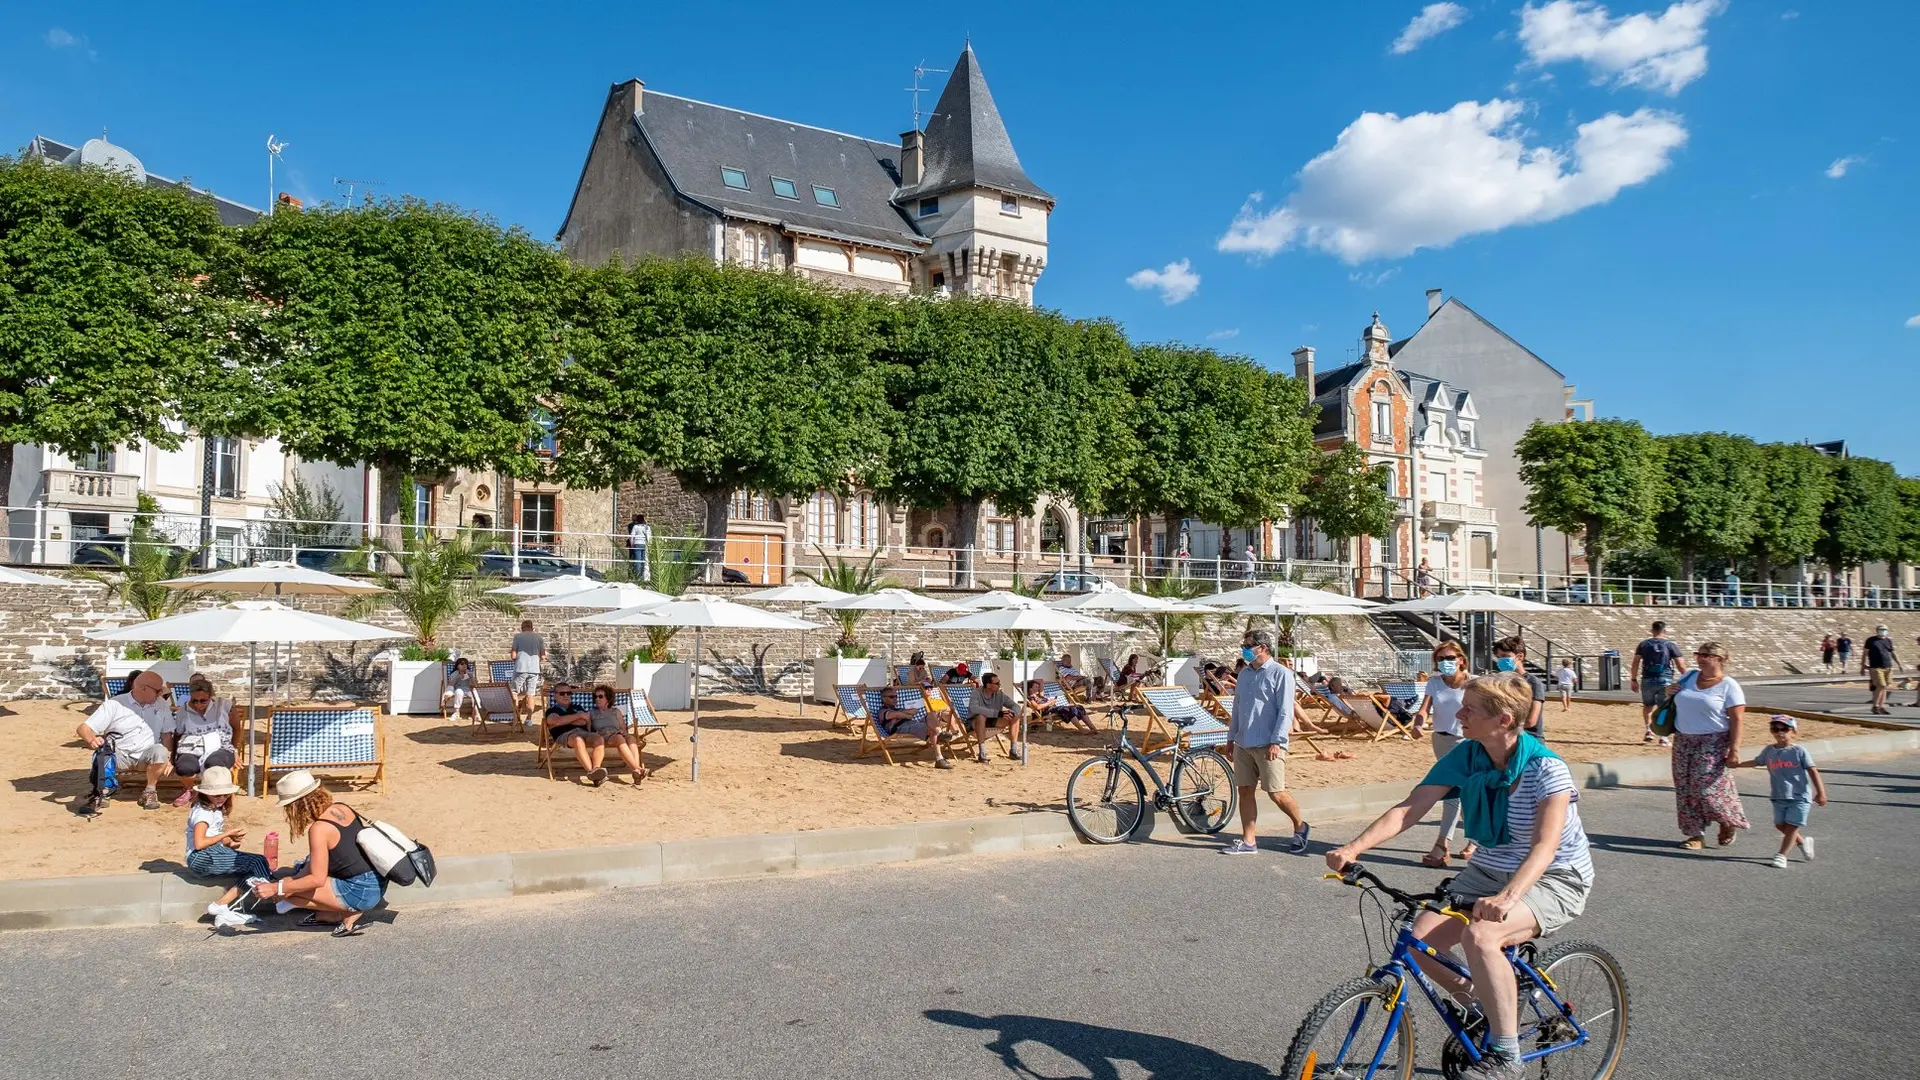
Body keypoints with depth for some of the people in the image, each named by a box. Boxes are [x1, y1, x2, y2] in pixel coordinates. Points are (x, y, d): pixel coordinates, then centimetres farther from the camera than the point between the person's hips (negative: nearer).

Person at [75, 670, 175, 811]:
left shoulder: (161, 705, 5)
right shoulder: (114, 704, -4)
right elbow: (83, 728, -7)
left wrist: (169, 760, -10)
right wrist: (92, 739, -32)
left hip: (146, 757, 1)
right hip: (118, 757, -1)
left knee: (160, 751, -33)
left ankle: (150, 790, -7)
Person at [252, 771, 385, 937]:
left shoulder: (319, 829, -18)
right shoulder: (343, 808, 5)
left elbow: (317, 879, -18)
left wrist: (276, 888, -15)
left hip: (361, 893, -9)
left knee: (287, 889, -3)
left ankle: (348, 915, 1)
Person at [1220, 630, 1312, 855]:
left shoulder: (1280, 673, -7)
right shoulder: (1245, 674, 15)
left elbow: (1286, 711, -12)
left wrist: (1277, 742, -18)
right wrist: (1231, 738, 18)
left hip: (1268, 745, -7)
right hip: (1243, 744, 7)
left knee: (1276, 793, -6)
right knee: (1245, 791, 6)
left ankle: (1300, 827, 19)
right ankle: (1247, 842, 12)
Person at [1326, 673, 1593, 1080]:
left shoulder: (1546, 769, -22)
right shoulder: (1466, 757, -7)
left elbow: (1545, 846, -33)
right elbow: (1409, 810, -13)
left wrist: (1507, 897, -51)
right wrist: (1353, 848, -27)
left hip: (1553, 879, -6)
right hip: (1487, 873, 6)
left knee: (1480, 935, -34)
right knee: (1420, 941, -15)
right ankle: (1485, 1007, 15)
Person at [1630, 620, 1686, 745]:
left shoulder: (1643, 645, 4)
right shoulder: (1671, 645, -1)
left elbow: (1636, 663, 1)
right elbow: (1680, 665, -2)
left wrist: (1633, 680, 7)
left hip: (1647, 680, 2)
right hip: (1665, 681, -2)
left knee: (1648, 705, 21)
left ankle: (1648, 729, 7)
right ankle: (1663, 737, -2)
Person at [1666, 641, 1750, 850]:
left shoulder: (1729, 686, -8)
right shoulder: (1688, 678, 8)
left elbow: (1737, 720, -12)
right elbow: (1675, 697, 27)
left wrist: (1734, 750, -19)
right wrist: (1669, 691, 1)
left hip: (1712, 744, -6)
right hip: (1683, 742, 6)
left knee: (1707, 788, -8)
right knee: (1686, 789, 5)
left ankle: (1729, 822, 20)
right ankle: (1696, 834, 15)